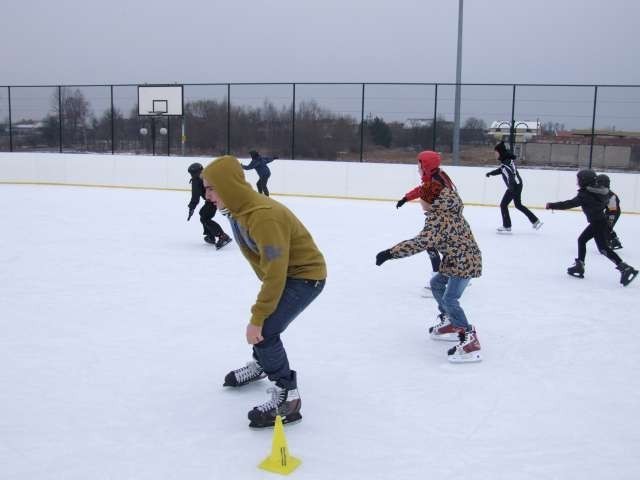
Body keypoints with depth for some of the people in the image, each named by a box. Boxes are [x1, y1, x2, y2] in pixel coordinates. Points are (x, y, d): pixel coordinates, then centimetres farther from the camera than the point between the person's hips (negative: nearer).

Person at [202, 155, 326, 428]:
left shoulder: (263, 216, -34)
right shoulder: (238, 209, -3)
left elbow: (275, 273, -34)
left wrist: (257, 318, -29)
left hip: (306, 275, -10)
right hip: (285, 272, 10)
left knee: (264, 330, -19)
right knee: (261, 323, 25)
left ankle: (287, 397, -6)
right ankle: (261, 364, 52)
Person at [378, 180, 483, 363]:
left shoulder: (439, 219, -25)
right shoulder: (447, 210, 5)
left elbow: (421, 242, -35)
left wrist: (390, 252, -38)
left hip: (464, 262, -11)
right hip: (459, 259, 11)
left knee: (449, 299, -15)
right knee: (436, 284, 23)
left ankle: (469, 341, -14)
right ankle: (450, 324, 32)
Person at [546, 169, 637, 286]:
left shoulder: (585, 195, -19)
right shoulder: (598, 191, 6)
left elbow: (569, 204, -22)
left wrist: (552, 205, -17)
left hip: (598, 224, -9)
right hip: (597, 222, 9)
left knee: (604, 248, -7)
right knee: (581, 240, 16)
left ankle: (626, 268, -9)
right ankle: (579, 266, 21)